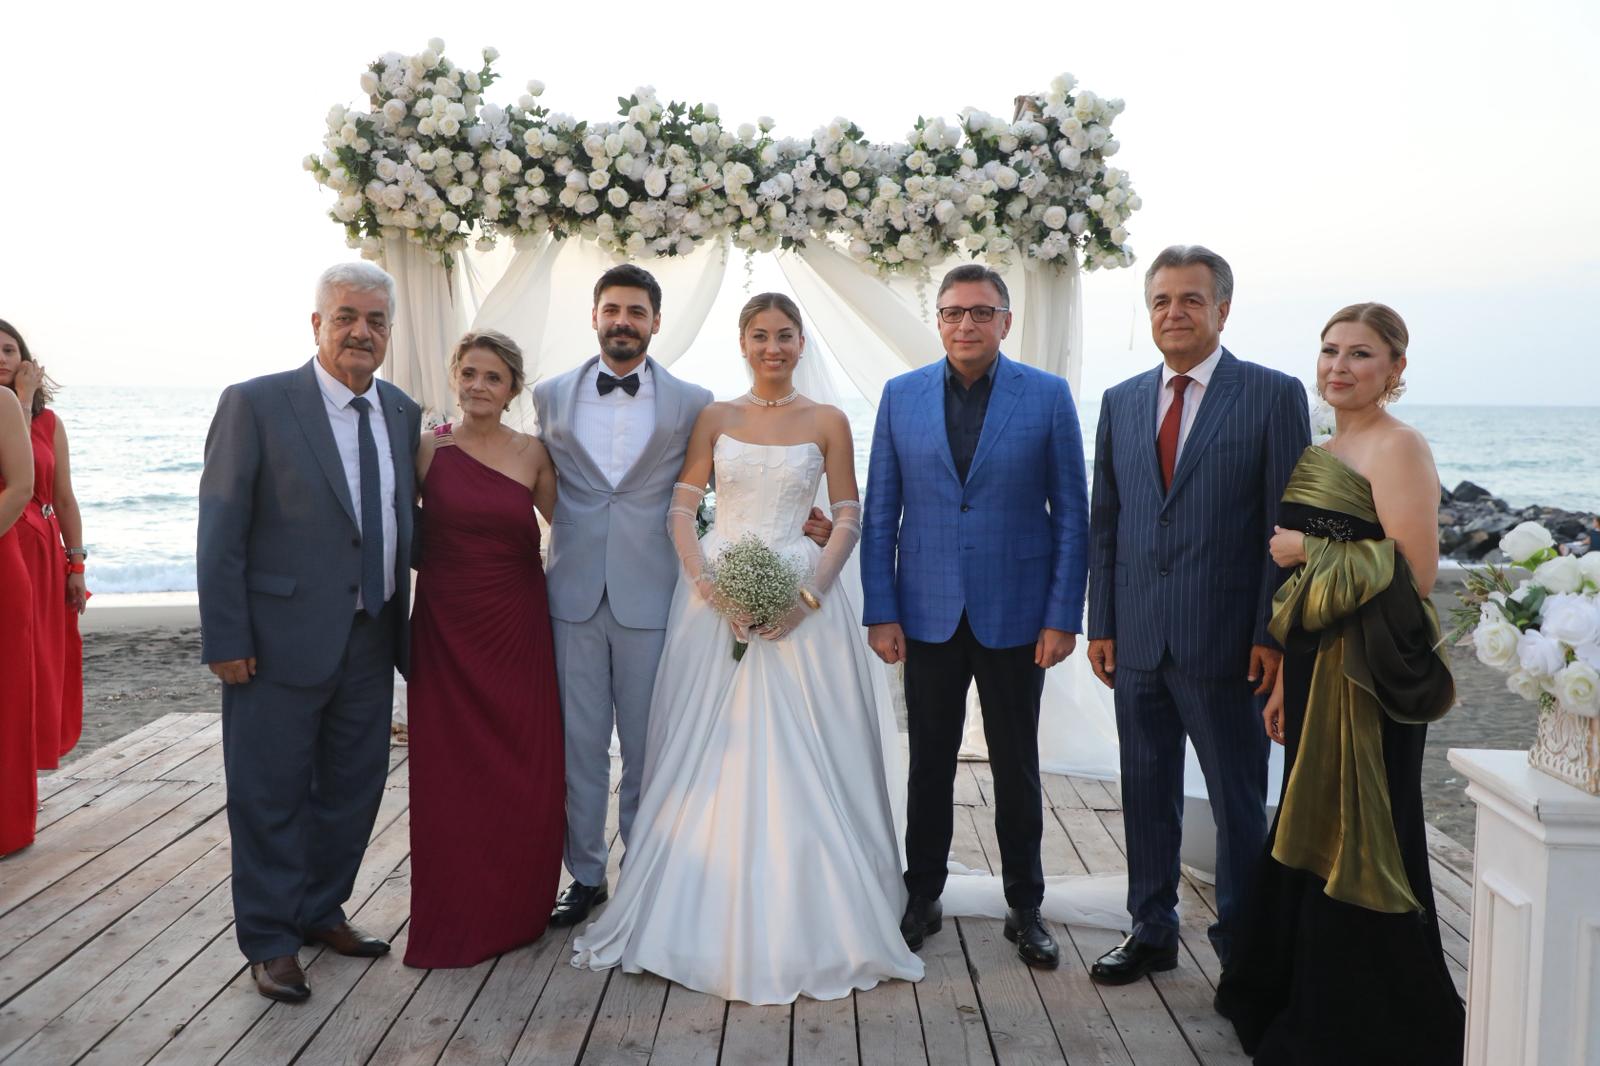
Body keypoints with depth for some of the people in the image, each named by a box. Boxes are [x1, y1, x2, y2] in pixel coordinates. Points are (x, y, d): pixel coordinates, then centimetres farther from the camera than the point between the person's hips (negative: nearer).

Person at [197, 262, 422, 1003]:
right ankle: (270, 942, 26)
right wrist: (226, 639, -13)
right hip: (281, 639, -5)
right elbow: (220, 532, -10)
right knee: (271, 797, 8)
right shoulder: (255, 404, -8)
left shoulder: (402, 414, 7)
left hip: (371, 639, 5)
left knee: (353, 790, 17)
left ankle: (320, 911, 38)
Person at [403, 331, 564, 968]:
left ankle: (516, 910, 26)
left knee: (525, 776, 5)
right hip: (446, 630, -1)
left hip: (518, 627, 1)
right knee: (450, 776, 5)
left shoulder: (532, 453, 3)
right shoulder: (427, 449, -1)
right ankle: (454, 920, 23)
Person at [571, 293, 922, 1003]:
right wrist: (711, 586, -11)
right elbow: (681, 510, 4)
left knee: (798, 757, 0)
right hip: (715, 595, 1)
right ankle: (705, 917, 19)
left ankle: (803, 923, 15)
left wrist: (808, 594, -12)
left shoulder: (827, 422, 5)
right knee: (709, 754, 5)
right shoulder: (714, 419, 8)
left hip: (799, 601, -1)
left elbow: (848, 520, 2)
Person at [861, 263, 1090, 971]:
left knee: (1017, 770, 10)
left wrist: (1063, 616, -7)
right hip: (928, 615, 1)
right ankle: (922, 898, 27)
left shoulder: (1048, 396, -2)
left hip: (1015, 615, -1)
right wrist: (880, 611, -3)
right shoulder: (901, 396, 3)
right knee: (929, 764, 12)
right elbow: (880, 513, 3)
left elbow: (1071, 512, -1)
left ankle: (1025, 907, 26)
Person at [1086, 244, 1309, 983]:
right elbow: (1103, 524, 11)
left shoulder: (1273, 395, -3)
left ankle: (1244, 946, 26)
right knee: (1147, 792, 15)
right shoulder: (1120, 402, 10)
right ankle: (1151, 932, 31)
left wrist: (1273, 634, -10)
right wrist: (1100, 623, 6)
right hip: (1137, 639, 4)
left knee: (1238, 801, 9)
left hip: (1223, 640, -4)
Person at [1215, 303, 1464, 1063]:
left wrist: (1308, 551, -12)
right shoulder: (1324, 451, 15)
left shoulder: (1397, 446, -11)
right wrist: (1285, 681, 15)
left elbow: (1415, 571, -21)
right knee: (1308, 842, 17)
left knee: (1354, 850, 2)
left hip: (1368, 677, -9)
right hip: (1317, 668, 9)